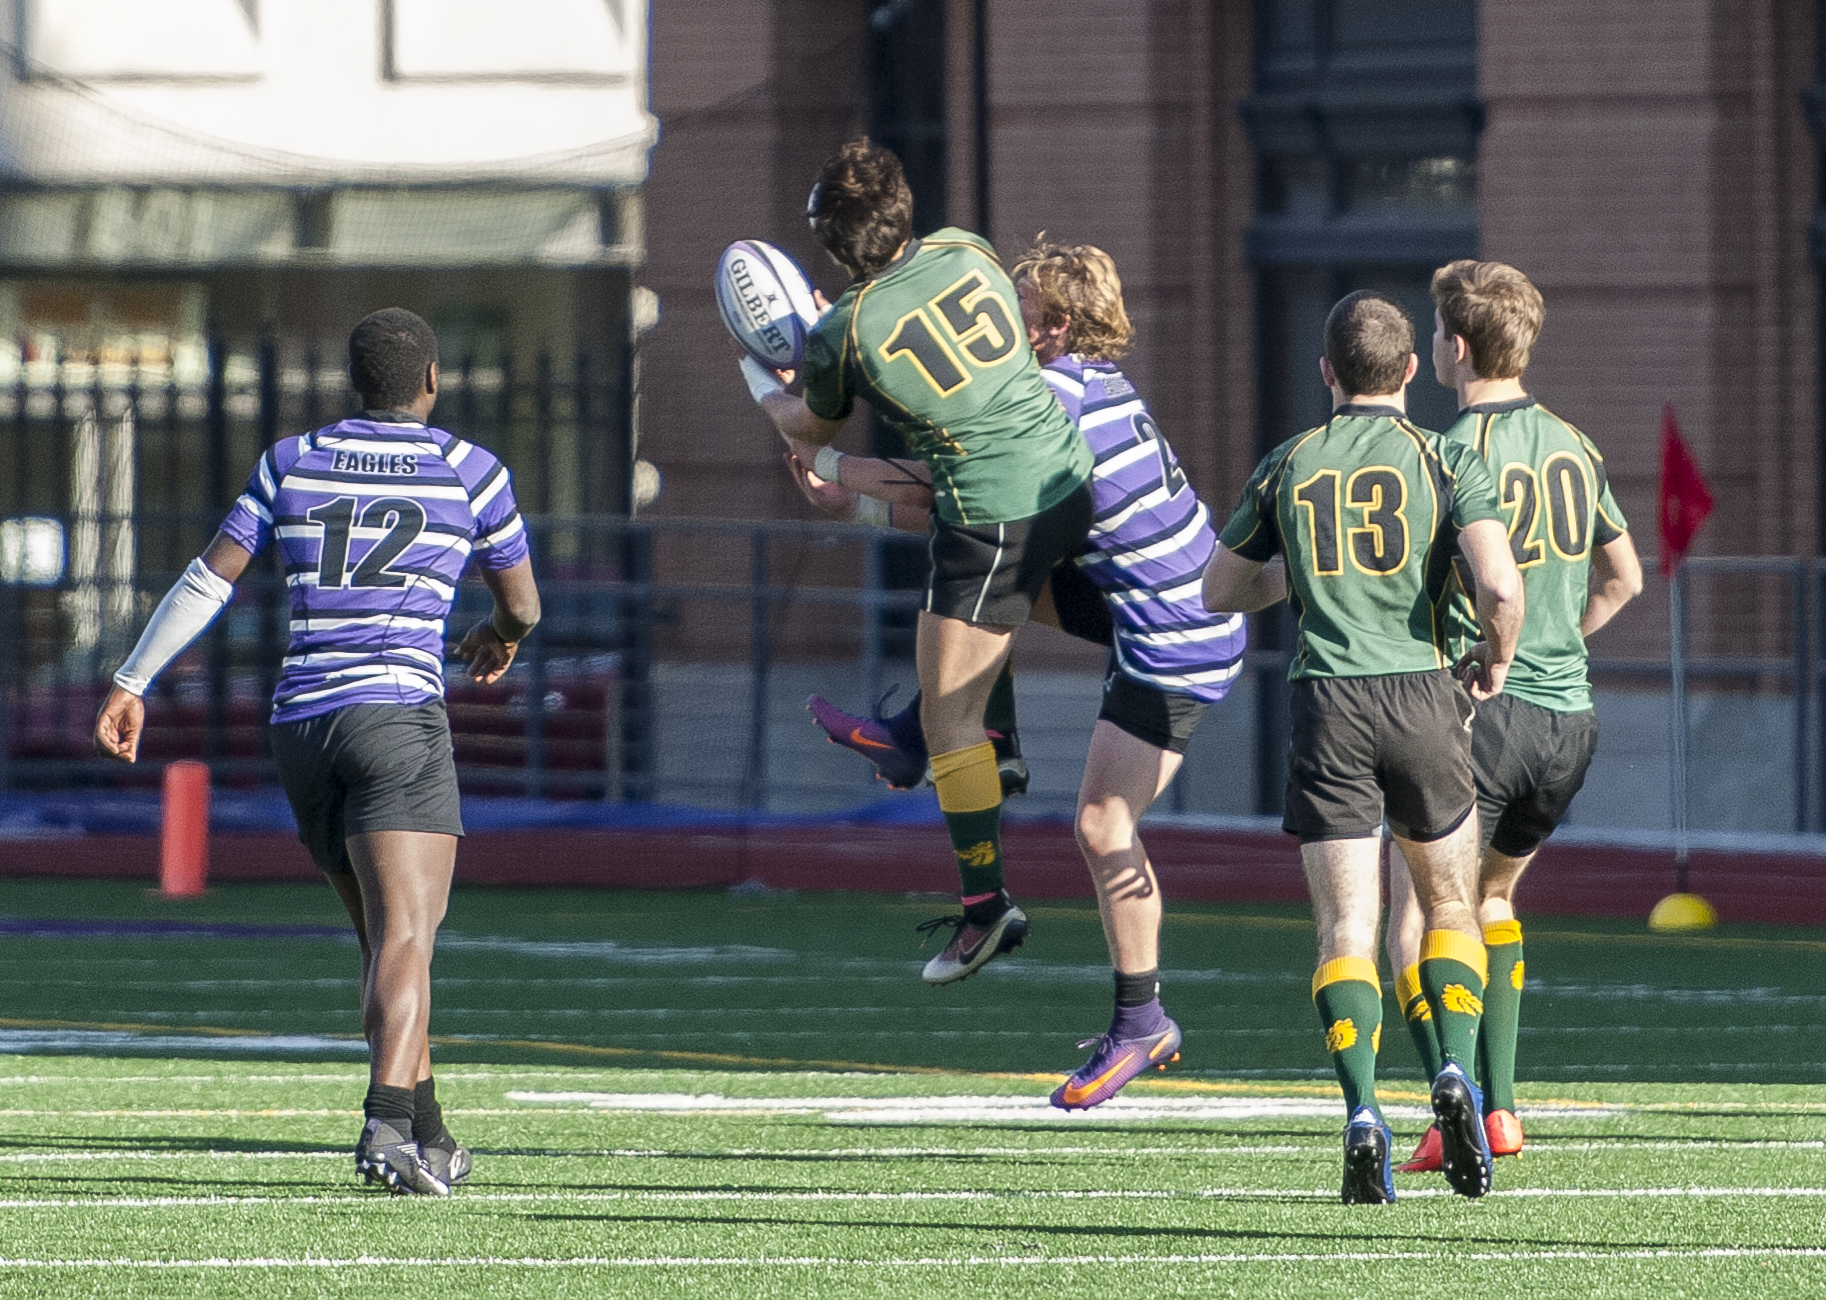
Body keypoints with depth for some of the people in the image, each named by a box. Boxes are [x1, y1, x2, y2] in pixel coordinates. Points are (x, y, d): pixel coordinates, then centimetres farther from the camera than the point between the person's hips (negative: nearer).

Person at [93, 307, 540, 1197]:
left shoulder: (292, 463, 10)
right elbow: (522, 604, 15)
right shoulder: (469, 472, 4)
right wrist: (502, 637, 38)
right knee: (405, 940, -14)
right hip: (398, 715, -4)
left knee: (385, 936, 18)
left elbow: (210, 579, 5)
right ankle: (388, 1123, -35)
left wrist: (132, 682, 8)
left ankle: (430, 1138, 21)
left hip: (300, 722, 4)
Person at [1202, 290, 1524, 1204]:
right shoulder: (1446, 462, 1)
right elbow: (1501, 587, -12)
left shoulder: (1286, 468, 8)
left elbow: (1220, 590, 17)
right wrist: (1496, 660, 8)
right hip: (1423, 696, -1)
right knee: (1450, 905, 16)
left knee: (1346, 927, 0)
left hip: (1327, 700, 1)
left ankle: (1362, 1110, -17)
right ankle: (1455, 1073, -6)